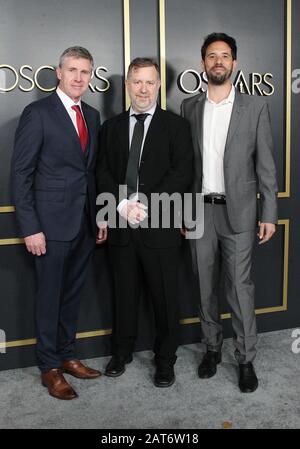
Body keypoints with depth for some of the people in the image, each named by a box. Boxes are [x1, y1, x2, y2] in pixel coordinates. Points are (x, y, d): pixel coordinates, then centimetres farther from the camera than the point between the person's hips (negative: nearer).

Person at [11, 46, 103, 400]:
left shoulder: (92, 115, 12)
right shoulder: (38, 113, -7)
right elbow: (21, 174, -10)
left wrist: (99, 216, 10)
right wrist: (30, 228, -15)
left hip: (84, 224, 6)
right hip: (52, 224, -6)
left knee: (72, 294, 15)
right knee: (49, 297, 5)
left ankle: (67, 356, 31)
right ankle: (49, 368, 21)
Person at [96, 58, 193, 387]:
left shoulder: (176, 125, 2)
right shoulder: (111, 127, 12)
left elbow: (182, 172, -8)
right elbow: (103, 174, 5)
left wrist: (148, 207, -17)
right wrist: (122, 205, -12)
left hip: (160, 226, -2)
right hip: (121, 225, 3)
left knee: (164, 296, 6)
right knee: (124, 292, 14)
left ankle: (165, 359, 24)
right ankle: (122, 351, 32)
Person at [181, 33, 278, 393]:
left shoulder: (255, 107, 1)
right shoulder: (189, 107, 7)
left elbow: (265, 164, 0)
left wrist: (269, 214, -4)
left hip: (238, 211, -2)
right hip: (199, 211, 3)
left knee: (240, 287, 0)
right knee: (205, 286, 11)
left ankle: (246, 359, 15)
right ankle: (212, 348, 27)